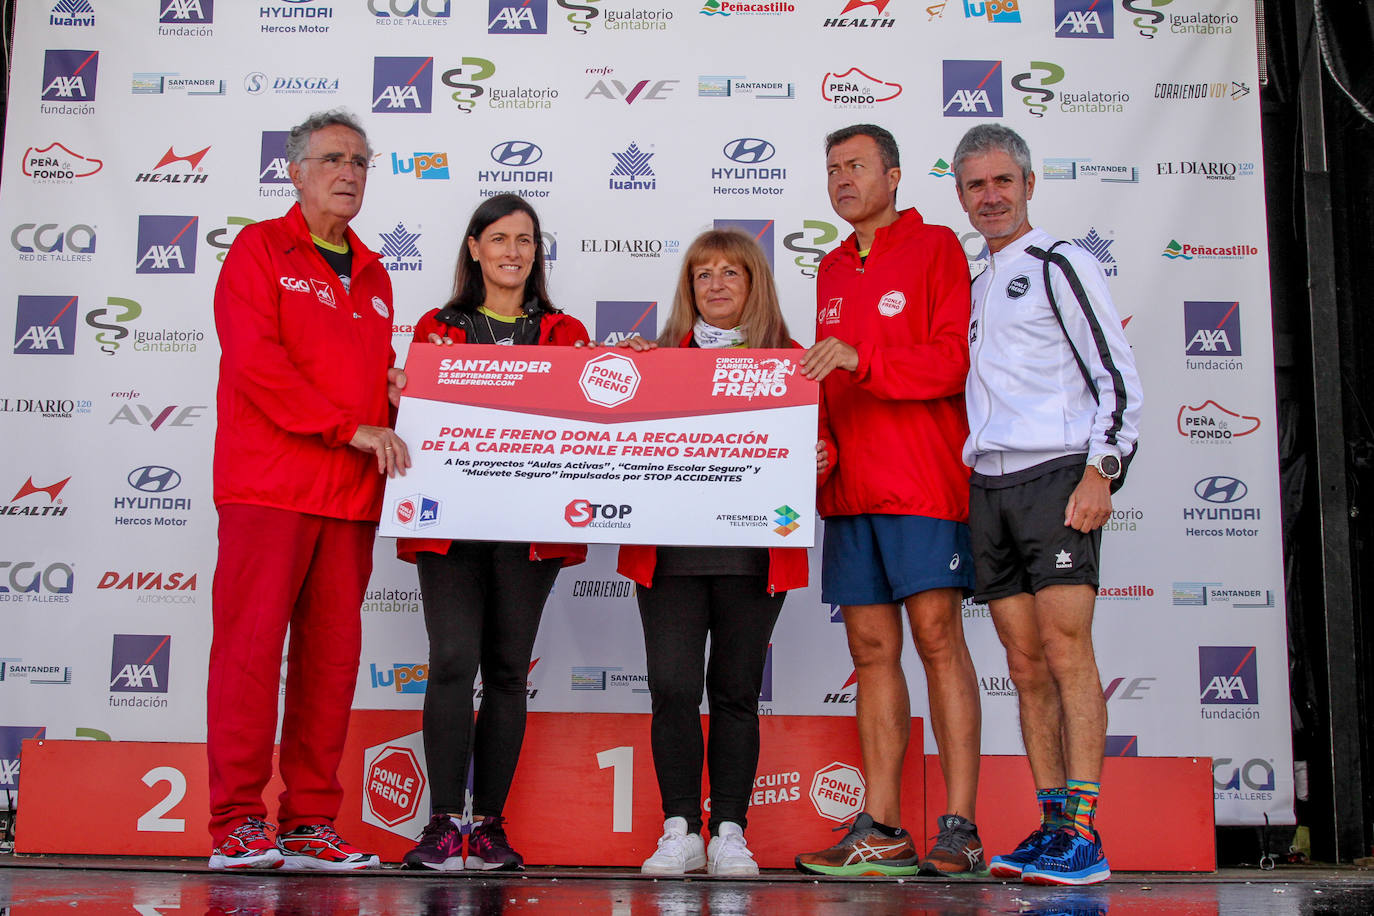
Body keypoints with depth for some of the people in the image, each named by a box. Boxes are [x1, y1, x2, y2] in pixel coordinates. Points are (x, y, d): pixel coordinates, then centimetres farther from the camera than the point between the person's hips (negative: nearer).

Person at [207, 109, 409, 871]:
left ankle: (309, 824, 10)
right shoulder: (261, 248, 3)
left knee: (332, 656, 4)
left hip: (350, 493, 6)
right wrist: (350, 427, -14)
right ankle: (236, 825, 1)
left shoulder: (371, 276, 21)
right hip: (269, 484, -6)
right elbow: (254, 362, -10)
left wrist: (400, 388, 3)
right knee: (251, 645, -6)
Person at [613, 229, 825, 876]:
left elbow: (814, 441, 10)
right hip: (669, 547, 1)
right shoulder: (657, 356, 13)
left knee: (735, 691, 4)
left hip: (753, 550, -1)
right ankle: (680, 831, 5)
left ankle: (729, 833, 11)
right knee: (672, 686, -5)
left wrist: (817, 460, -12)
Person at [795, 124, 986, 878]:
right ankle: (880, 829, 9)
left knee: (937, 634, -7)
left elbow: (955, 358, -11)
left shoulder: (934, 247, 1)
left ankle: (959, 828, -3)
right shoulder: (833, 270, 21)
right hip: (849, 482, 6)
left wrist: (861, 357, -21)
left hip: (923, 475, -6)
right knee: (871, 646, 5)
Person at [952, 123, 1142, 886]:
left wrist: (1100, 471, -14)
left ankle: (1084, 833, -10)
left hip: (1055, 476, -6)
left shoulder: (1061, 266, 3)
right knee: (1025, 664, 4)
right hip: (987, 487, 7)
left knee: (1065, 651, -12)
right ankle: (1052, 825, 7)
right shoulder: (973, 289, 22)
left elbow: (1117, 378, -4)